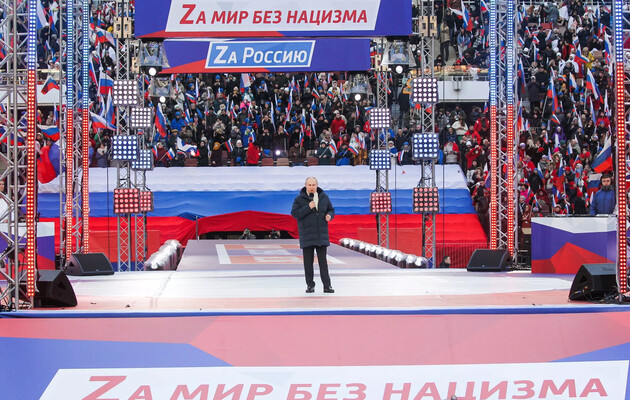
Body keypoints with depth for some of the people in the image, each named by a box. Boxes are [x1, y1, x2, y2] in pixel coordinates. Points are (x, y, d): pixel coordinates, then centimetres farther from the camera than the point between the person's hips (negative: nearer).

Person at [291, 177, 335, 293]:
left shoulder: (324, 197, 7)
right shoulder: (299, 199, -1)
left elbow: (331, 209, 16)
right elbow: (294, 214, -8)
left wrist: (329, 216, -7)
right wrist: (308, 208, -18)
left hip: (321, 235, 1)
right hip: (306, 235, -1)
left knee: (323, 261, -1)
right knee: (308, 262, 2)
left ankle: (327, 286, -1)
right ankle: (310, 285, 9)